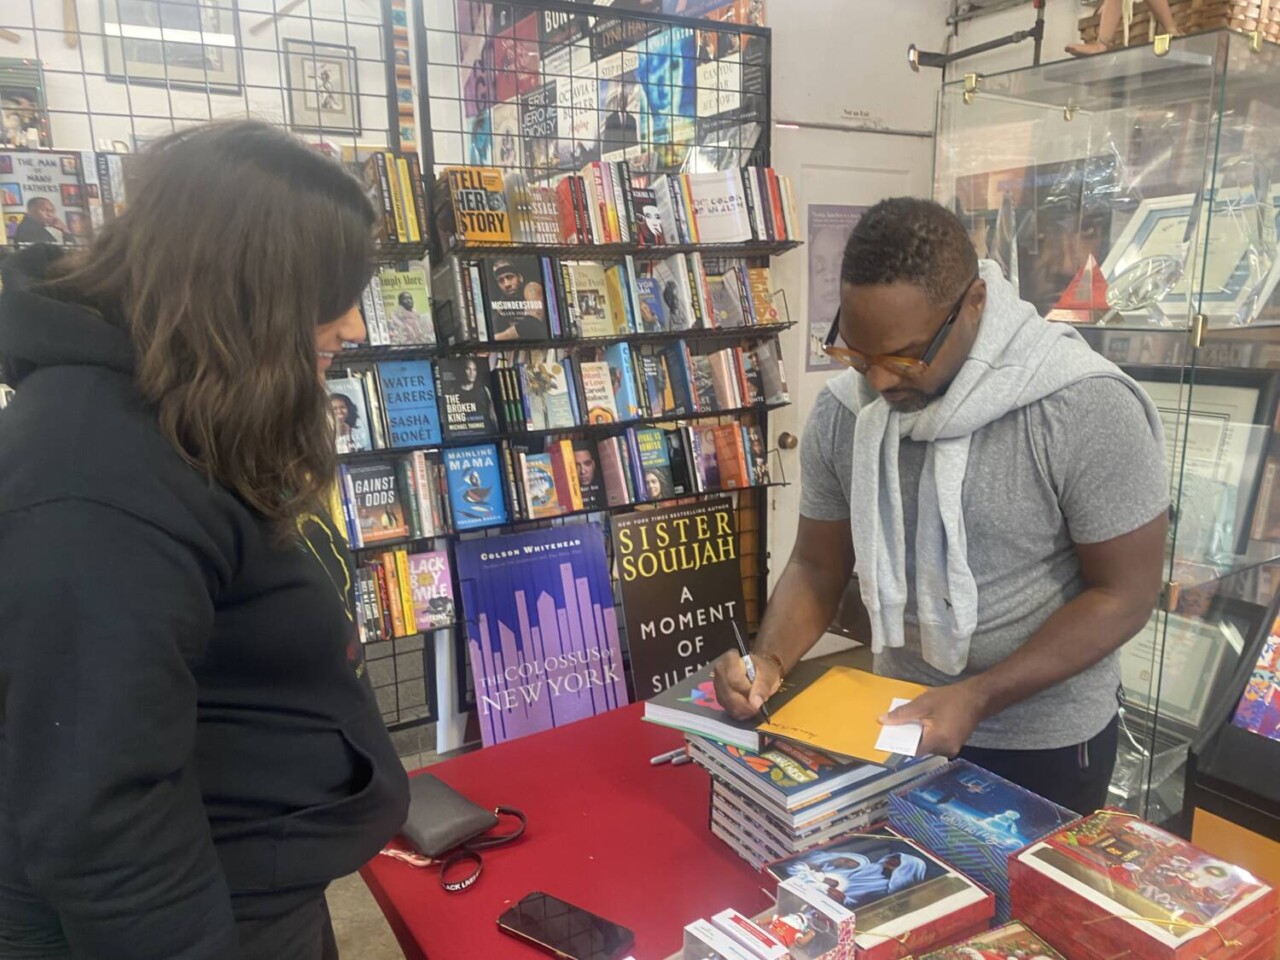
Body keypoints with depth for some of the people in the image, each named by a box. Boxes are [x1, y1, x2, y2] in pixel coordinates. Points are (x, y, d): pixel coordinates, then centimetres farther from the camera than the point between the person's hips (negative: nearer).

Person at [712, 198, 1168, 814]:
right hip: (901, 721, 4)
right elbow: (817, 565, -1)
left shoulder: (1087, 410, -24)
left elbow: (1125, 593, -16)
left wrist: (978, 697, -24)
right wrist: (770, 659, -18)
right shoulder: (841, 412, -11)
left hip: (1044, 743, -4)